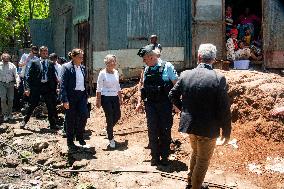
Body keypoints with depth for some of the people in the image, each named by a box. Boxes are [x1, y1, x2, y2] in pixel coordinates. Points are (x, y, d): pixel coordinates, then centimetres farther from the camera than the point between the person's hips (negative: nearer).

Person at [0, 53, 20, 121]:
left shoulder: (12, 65, 4)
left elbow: (16, 74, 1)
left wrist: (17, 81, -15)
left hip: (10, 84, 1)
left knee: (11, 99, 5)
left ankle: (10, 114, 20)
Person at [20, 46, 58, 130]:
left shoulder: (50, 64, 8)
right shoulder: (34, 63, 1)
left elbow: (54, 77, 10)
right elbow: (29, 76, -3)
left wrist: (55, 88, 3)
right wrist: (27, 88, -12)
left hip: (48, 87, 2)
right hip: (36, 86, -2)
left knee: (51, 106, 5)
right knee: (32, 105, 7)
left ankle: (52, 124, 16)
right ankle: (24, 121, 23)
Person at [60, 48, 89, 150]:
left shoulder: (83, 68, 11)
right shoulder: (66, 67, -7)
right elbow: (63, 85, -11)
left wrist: (86, 96, 13)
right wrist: (65, 100, -16)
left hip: (81, 95, 5)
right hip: (71, 96, -5)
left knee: (84, 114, -9)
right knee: (70, 119, 3)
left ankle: (79, 135, 14)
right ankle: (70, 142, 17)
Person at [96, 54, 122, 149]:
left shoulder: (116, 72, 6)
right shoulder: (102, 73, -9)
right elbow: (99, 88, -8)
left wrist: (120, 97, 13)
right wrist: (98, 100, -11)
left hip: (115, 97, 5)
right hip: (106, 98, -5)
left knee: (117, 115, 5)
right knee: (110, 118, -2)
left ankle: (109, 129, 35)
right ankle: (111, 139, 12)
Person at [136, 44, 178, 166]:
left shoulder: (167, 66, -6)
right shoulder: (146, 70, 8)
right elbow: (142, 86, 17)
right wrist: (139, 102, 12)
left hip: (164, 104, -4)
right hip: (150, 105, 4)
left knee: (165, 131, 5)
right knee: (152, 131, 5)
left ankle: (164, 157, 19)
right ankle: (155, 157, 16)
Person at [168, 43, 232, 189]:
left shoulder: (185, 75, -7)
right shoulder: (219, 79, -19)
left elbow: (172, 95, 4)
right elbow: (224, 109, -17)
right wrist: (226, 132, -5)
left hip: (189, 123, 5)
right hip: (208, 128, -5)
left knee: (195, 153, 29)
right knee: (203, 160, 15)